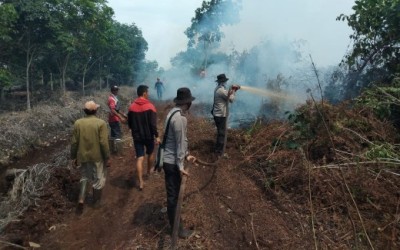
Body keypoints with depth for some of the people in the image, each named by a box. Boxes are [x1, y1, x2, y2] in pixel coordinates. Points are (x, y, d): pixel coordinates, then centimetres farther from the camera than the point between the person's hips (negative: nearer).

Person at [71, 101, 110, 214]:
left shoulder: (78, 123, -4)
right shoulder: (101, 123, -16)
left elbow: (74, 142, 0)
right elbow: (104, 143, -17)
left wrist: (74, 157, 12)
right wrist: (107, 158, -7)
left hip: (83, 156, 4)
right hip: (97, 157, -3)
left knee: (84, 177, 22)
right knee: (98, 178, 15)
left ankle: (81, 200, 15)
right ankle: (96, 200, 30)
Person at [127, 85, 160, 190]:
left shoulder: (132, 107, 1)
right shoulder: (150, 106, -13)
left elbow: (129, 123, 8)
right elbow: (153, 124, -19)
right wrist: (156, 136, -12)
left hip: (137, 136, 3)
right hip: (148, 135, -3)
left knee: (139, 158, 2)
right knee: (150, 153, 23)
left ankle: (140, 182, -2)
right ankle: (149, 171, 42)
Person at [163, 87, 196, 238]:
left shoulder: (173, 112, 7)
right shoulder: (180, 118, -24)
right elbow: (180, 142, -23)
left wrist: (186, 155, 15)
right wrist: (180, 166, -18)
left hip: (168, 158, 10)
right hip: (173, 161, -10)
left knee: (173, 192, 26)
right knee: (174, 194, 4)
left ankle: (173, 220, 47)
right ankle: (176, 228, 20)